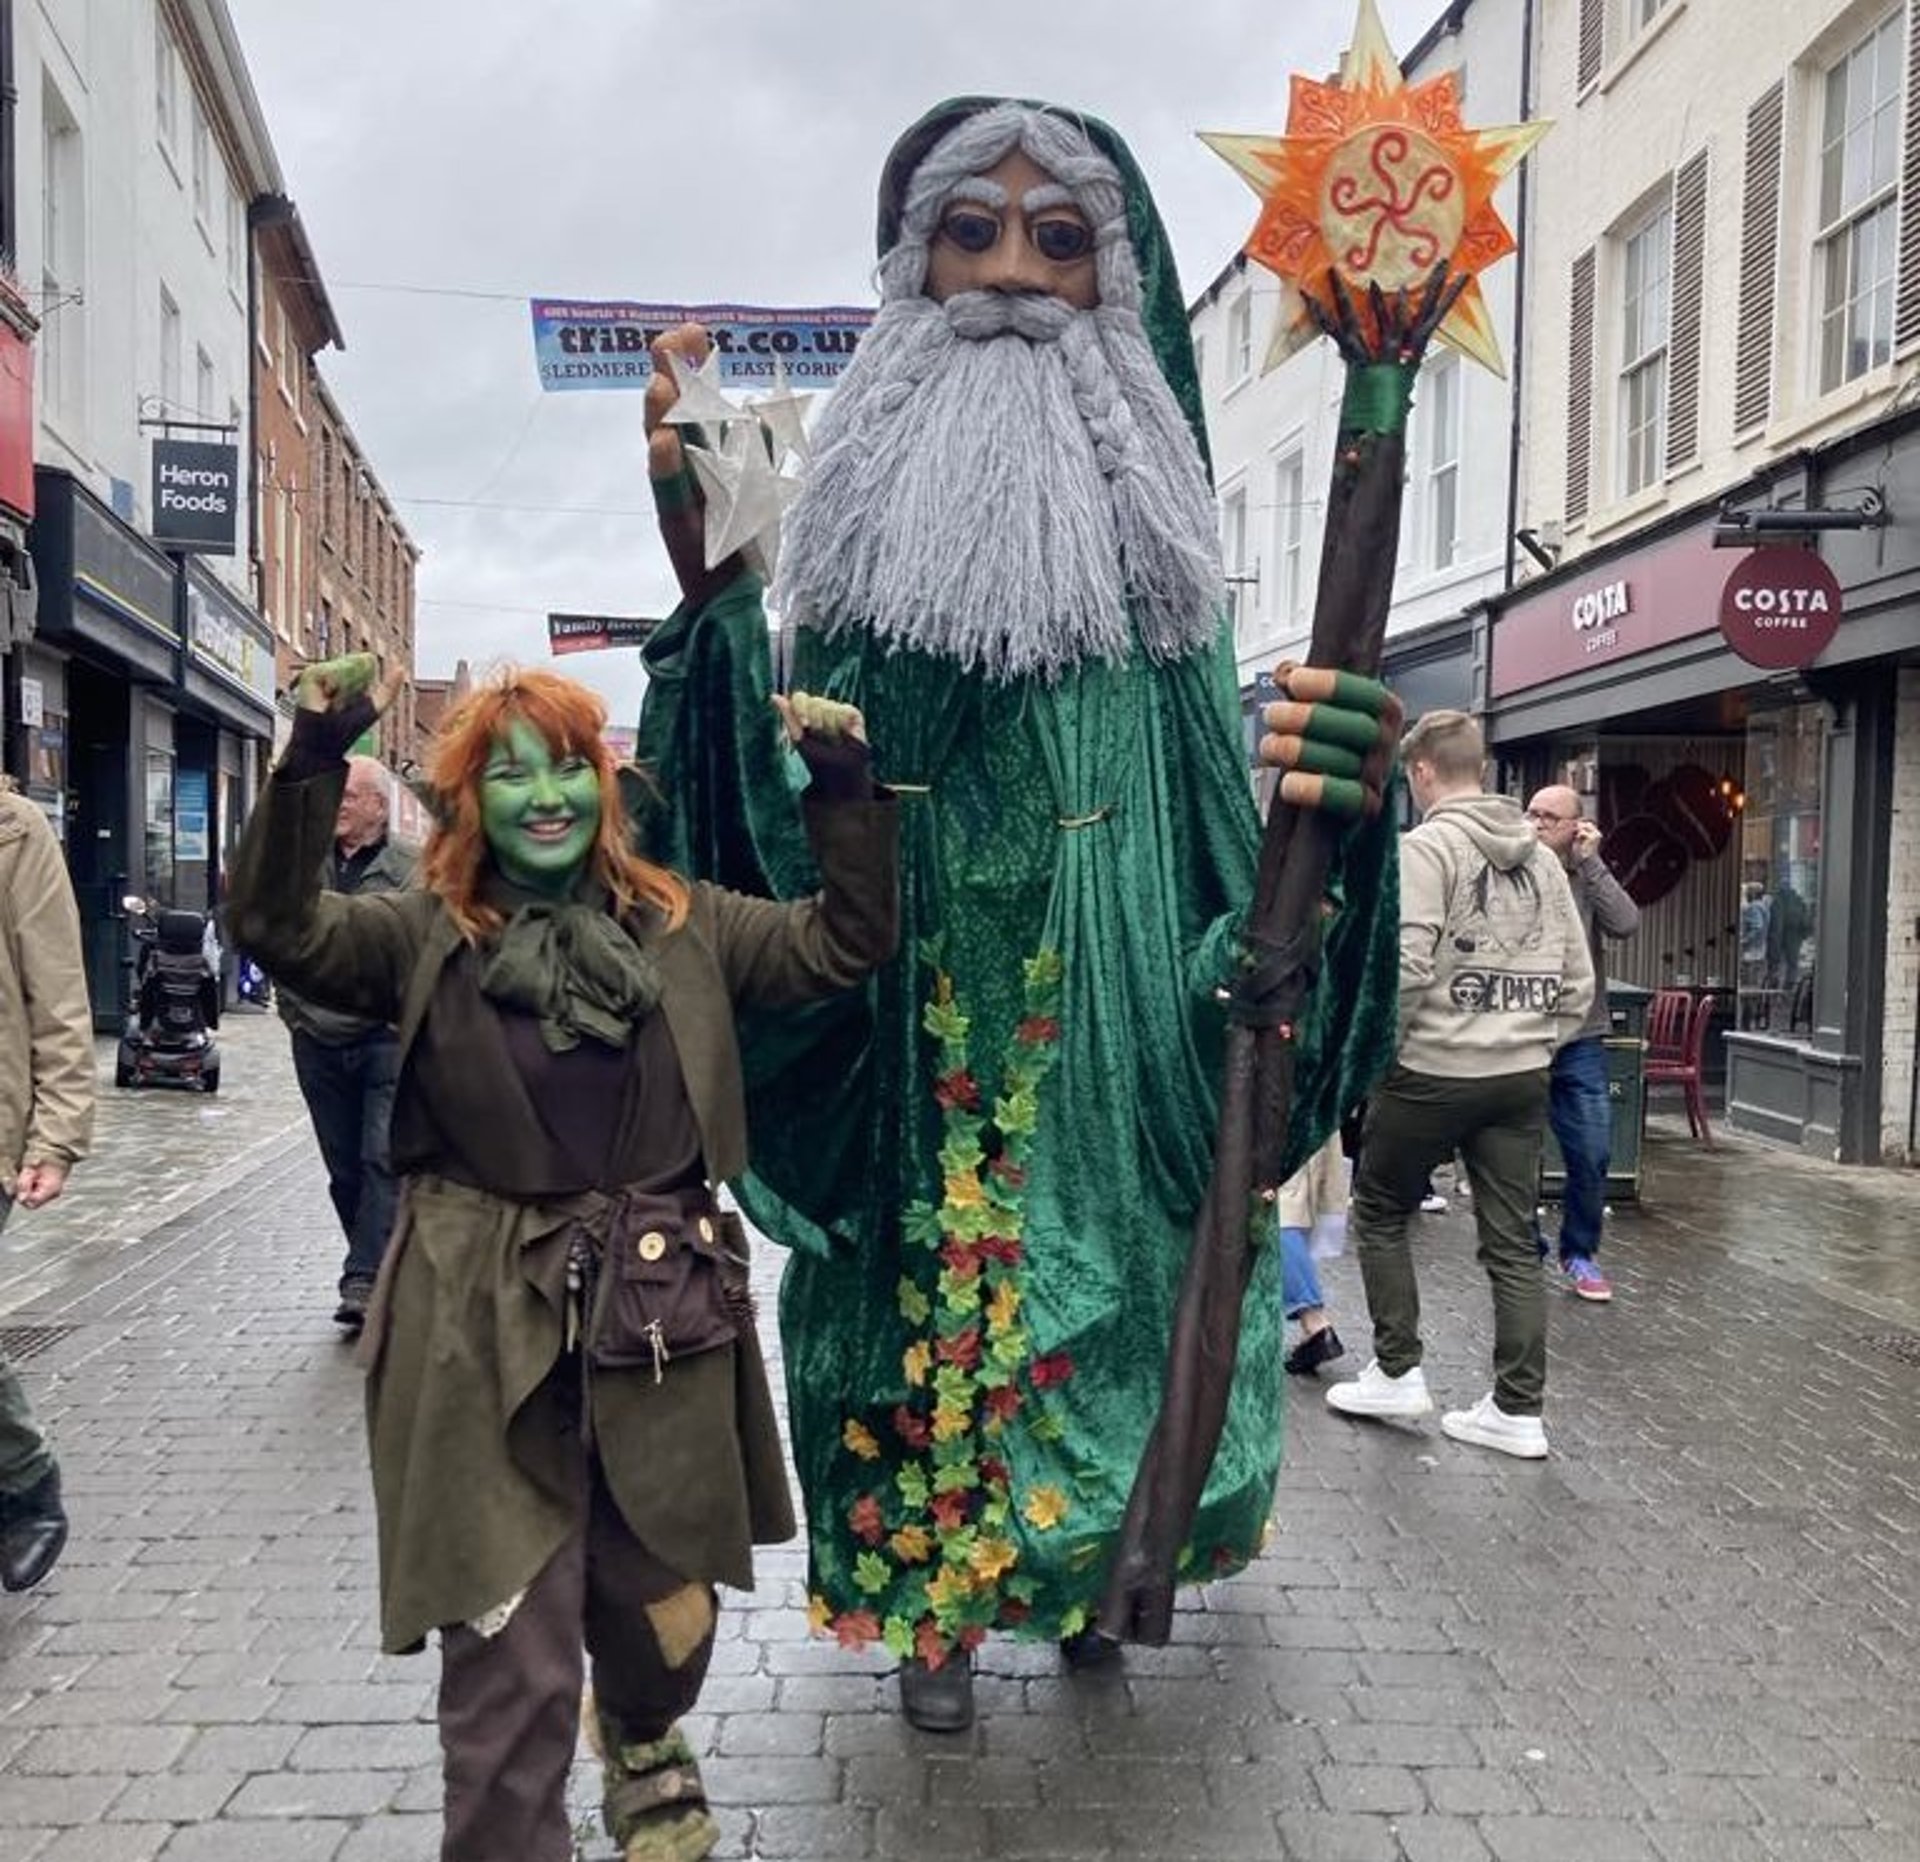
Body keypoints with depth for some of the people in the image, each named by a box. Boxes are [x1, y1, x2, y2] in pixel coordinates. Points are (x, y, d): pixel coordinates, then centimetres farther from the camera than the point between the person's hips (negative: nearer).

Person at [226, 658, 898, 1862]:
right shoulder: (422, 938, -1)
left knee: (664, 1606, 20)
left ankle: (646, 1742, 54)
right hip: (488, 1340, -2)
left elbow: (845, 943, 3)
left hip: (663, 1324, 3)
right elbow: (279, 928, -15)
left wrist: (845, 787, -7)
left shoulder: (682, 924, 5)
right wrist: (316, 759, -25)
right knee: (512, 1663, 3)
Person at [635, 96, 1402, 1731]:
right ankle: (931, 1600, 32)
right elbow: (772, 778, -5)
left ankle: (1078, 1561, 39)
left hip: (1106, 1021, 1)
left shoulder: (1152, 530, 4)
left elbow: (1219, 778, -1)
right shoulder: (858, 519, 2)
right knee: (921, 1286, 10)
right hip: (906, 1025, 0)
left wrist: (1336, 787, -23)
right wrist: (706, 578, -20)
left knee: (1097, 1270, 12)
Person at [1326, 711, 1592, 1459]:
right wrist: (1538, 1043, 18)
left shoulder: (1425, 847, -10)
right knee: (1513, 1241, 9)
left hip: (1434, 1071, -6)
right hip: (1522, 1077, 6)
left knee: (1379, 1213, 14)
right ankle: (1518, 1409, 13)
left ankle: (1397, 1371, 17)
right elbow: (1577, 979, 10)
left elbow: (1406, 967, -19)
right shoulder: (1541, 858, 10)